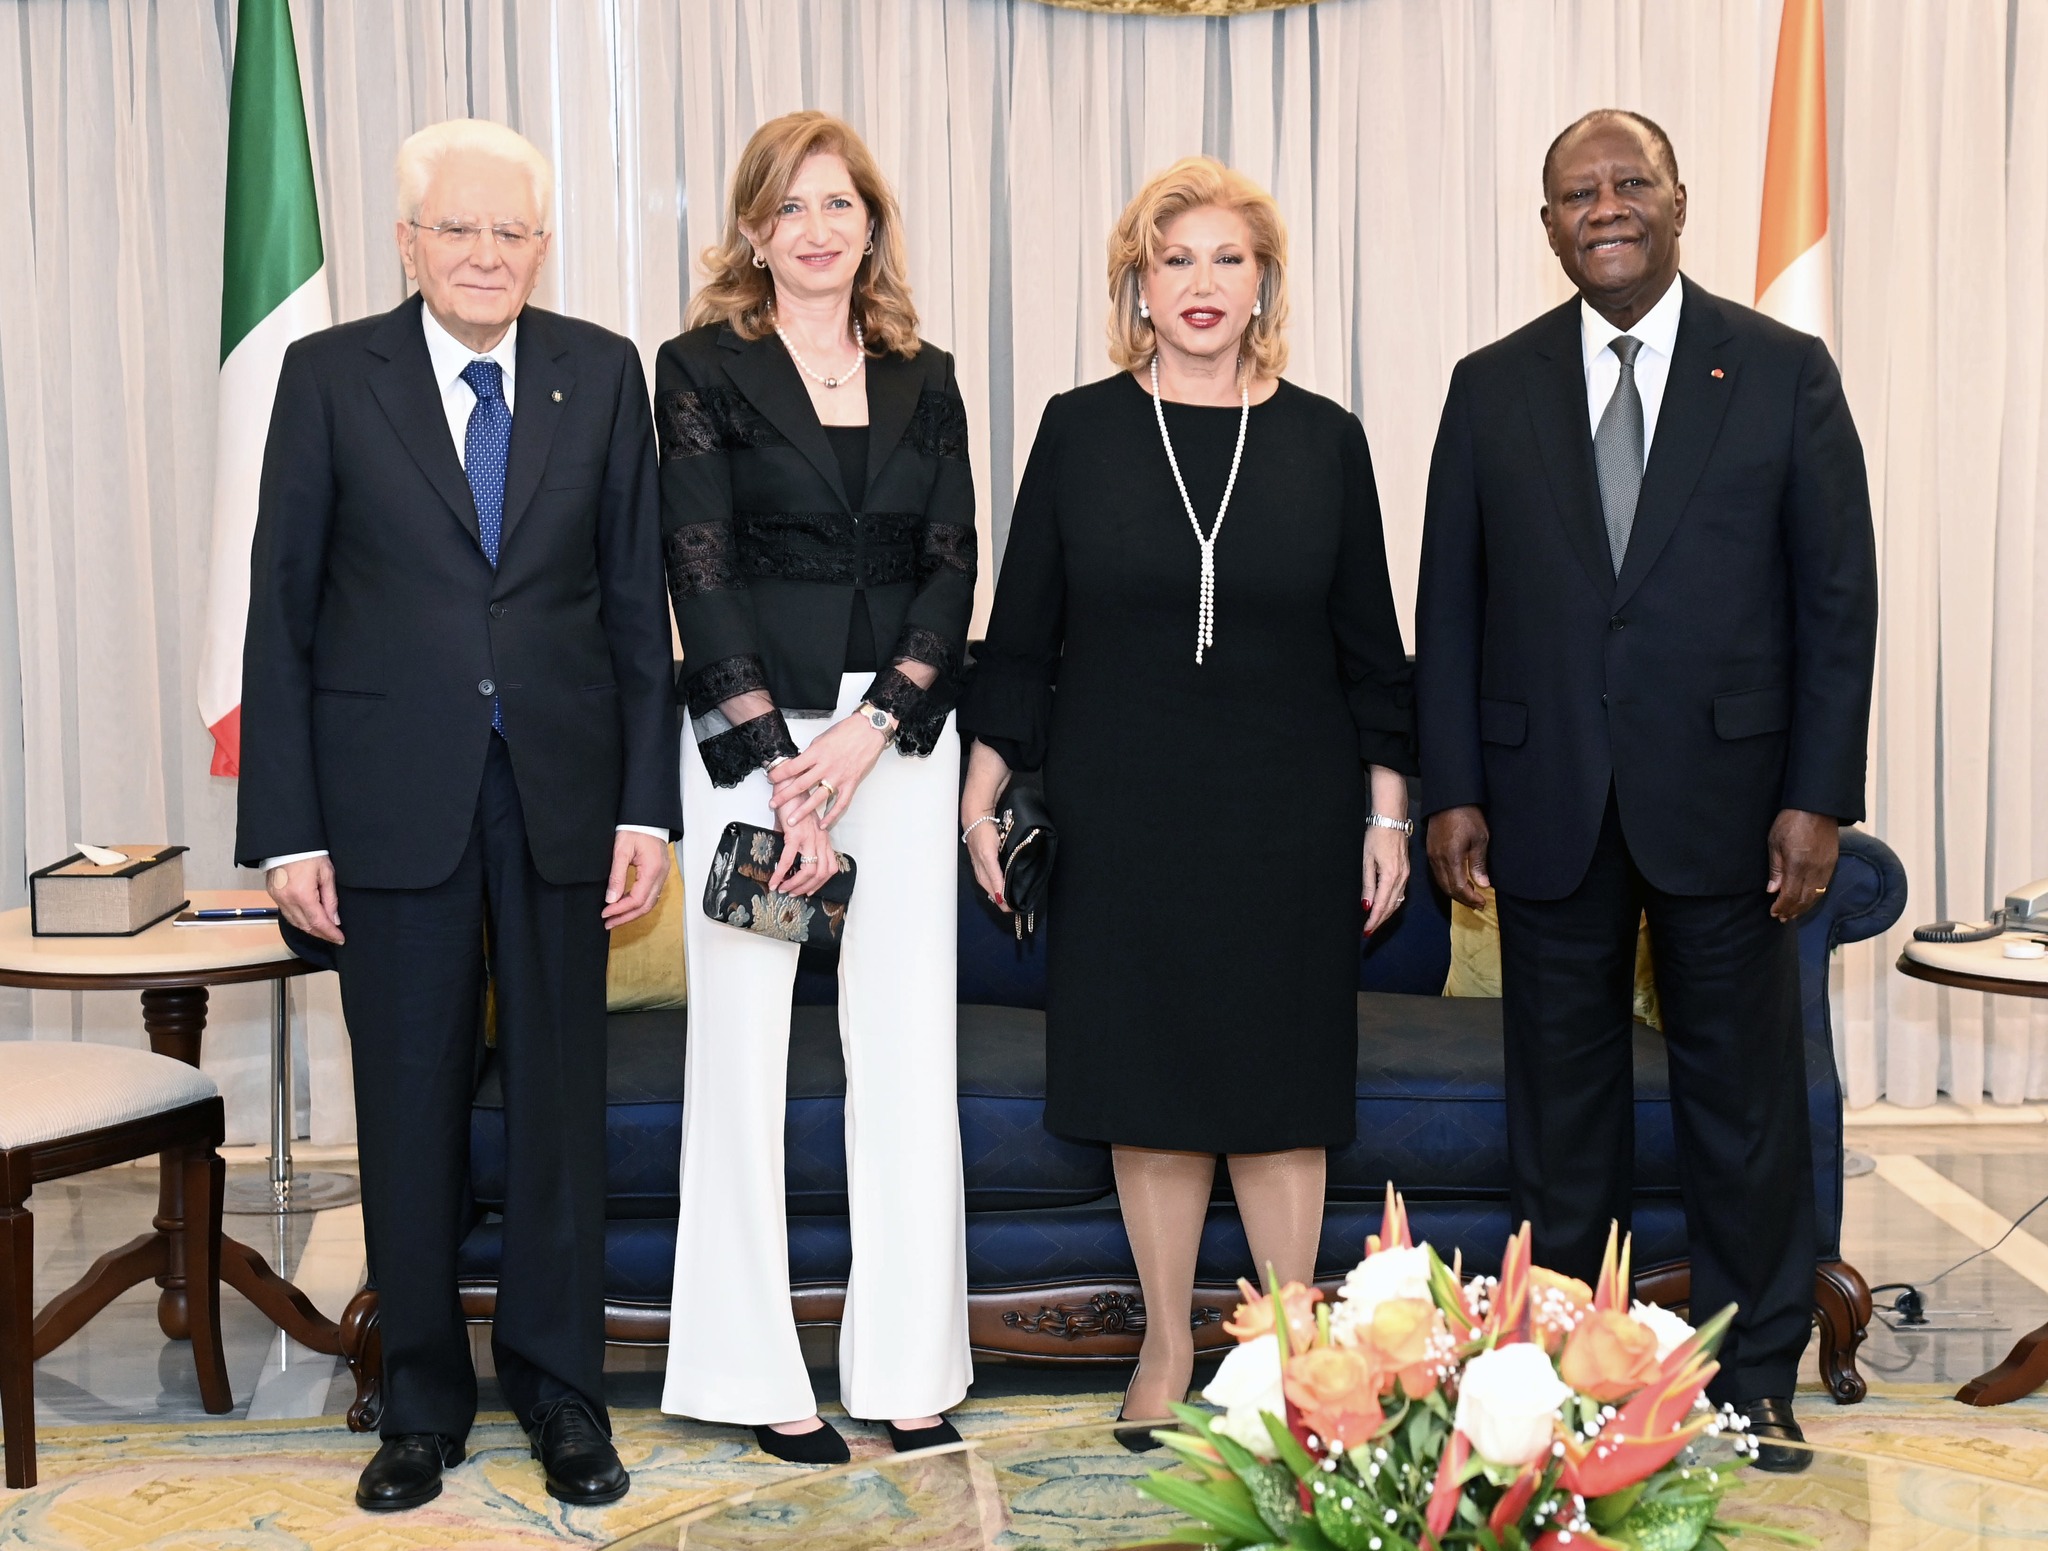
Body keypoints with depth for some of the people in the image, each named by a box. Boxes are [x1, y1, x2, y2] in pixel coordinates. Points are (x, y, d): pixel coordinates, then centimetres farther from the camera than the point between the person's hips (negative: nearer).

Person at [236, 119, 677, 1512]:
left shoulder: (603, 374, 4)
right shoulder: (331, 376, 1)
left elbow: (638, 601, 5)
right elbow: (283, 611, 0)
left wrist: (648, 804, -2)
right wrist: (288, 829, -6)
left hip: (560, 786, 1)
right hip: (392, 793, -1)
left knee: (563, 1093, 7)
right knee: (411, 1101, 7)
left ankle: (561, 1386, 22)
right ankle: (424, 1401, 22)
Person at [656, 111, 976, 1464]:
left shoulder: (925, 379, 12)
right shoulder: (703, 369, 2)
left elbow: (952, 567, 5)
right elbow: (702, 574, -5)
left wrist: (868, 731, -10)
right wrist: (779, 768, -12)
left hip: (899, 732, 3)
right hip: (753, 731, -3)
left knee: (908, 1046, 3)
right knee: (745, 1040, 1)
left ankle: (911, 1365, 13)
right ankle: (758, 1375, 10)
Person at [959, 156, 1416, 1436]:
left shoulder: (1324, 439, 3)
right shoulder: (1081, 432, 1)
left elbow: (1370, 643, 6)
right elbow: (1023, 628, 5)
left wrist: (1388, 812, 3)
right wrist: (987, 787, 1)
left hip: (1287, 814, 0)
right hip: (1122, 812, 0)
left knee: (1281, 1082, 5)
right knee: (1147, 1082, 7)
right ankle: (1169, 1342, 21)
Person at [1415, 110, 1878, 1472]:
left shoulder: (1784, 373, 2)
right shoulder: (1492, 388, 6)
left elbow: (1838, 596, 0)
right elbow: (1451, 604, 6)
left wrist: (1819, 795, -7)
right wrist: (1452, 790, -1)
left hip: (1724, 797, -1)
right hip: (1547, 803, 1)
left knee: (1744, 1089, 7)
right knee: (1563, 1089, 9)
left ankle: (1756, 1374, 20)